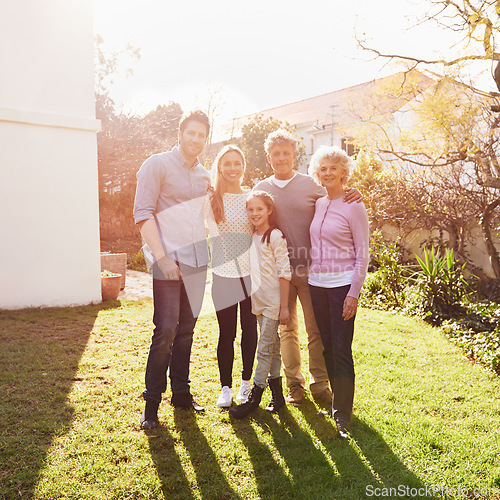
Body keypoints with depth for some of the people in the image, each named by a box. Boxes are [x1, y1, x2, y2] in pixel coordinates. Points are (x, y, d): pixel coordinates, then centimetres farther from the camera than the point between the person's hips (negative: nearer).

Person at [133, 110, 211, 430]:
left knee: (187, 328, 11)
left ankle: (181, 392, 24)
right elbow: (143, 213, -10)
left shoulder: (204, 176, 15)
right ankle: (152, 401, 7)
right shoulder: (157, 165, -2)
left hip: (197, 260, 6)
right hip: (168, 260, -6)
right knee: (166, 330, -8)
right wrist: (162, 256, -18)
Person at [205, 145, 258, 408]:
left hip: (251, 274, 2)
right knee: (226, 333, 5)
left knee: (250, 329, 11)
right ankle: (225, 386, 20)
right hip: (223, 275, -2)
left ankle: (246, 381, 29)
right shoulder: (210, 198, 1)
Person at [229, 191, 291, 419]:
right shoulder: (251, 237, 9)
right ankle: (277, 395, 24)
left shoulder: (275, 236, -11)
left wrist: (284, 306, -14)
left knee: (265, 349, -2)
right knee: (272, 349, 14)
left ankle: (254, 398, 6)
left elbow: (285, 273, -13)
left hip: (273, 302, -7)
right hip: (258, 300, 7)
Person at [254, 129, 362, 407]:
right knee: (287, 329, 11)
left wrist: (351, 197, -12)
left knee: (316, 329, 1)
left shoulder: (310, 184, 2)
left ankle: (319, 384, 16)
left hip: (309, 267, -2)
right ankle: (294, 383, 26)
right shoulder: (261, 189, 8)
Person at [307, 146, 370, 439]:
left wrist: (354, 294, -12)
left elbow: (363, 254, -7)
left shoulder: (354, 207, -7)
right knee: (327, 346, 12)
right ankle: (336, 401, 26)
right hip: (317, 283, 6)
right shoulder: (317, 204, 10)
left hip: (342, 285, -6)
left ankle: (343, 415, 7)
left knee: (341, 350, -3)